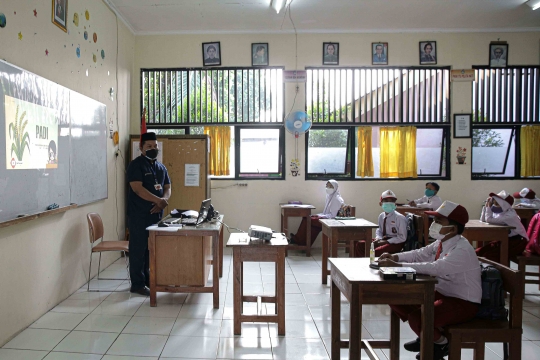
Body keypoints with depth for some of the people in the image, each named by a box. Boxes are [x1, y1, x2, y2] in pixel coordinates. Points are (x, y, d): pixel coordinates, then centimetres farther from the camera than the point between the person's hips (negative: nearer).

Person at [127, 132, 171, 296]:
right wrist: (158, 200, -24)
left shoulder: (161, 167, 14)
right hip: (139, 215, -7)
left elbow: (167, 188, 13)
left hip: (156, 214, 7)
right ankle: (137, 284, 6)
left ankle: (146, 278, 27)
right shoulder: (136, 165, -9)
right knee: (138, 249, -1)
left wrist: (163, 200, -9)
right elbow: (138, 189, -19)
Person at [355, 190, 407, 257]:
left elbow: (402, 237, -12)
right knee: (359, 244, -7)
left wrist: (387, 241, -17)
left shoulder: (400, 217, -12)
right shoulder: (381, 216, 6)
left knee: (376, 251, -33)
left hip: (395, 243, -7)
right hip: (383, 240, 7)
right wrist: (378, 238, -4)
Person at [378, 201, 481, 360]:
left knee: (417, 317, -30)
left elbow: (435, 268, -40)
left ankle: (441, 342, 5)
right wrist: (395, 257, -16)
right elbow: (420, 254, 3)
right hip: (442, 293, 9)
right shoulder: (442, 242, 1)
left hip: (463, 302, -9)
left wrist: (398, 266, -44)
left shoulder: (462, 250, -27)